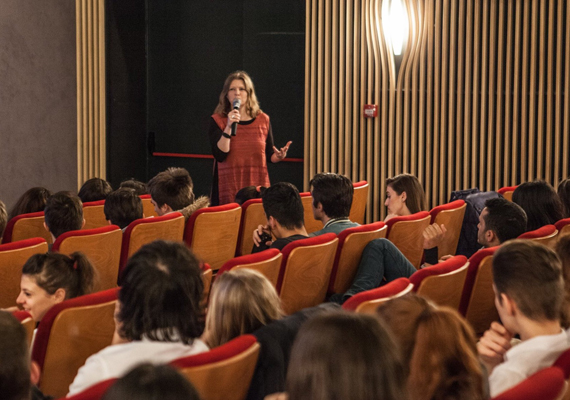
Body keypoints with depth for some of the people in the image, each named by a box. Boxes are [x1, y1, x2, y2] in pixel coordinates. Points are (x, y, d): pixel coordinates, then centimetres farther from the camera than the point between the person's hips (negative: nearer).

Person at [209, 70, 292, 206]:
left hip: (258, 185, 2)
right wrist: (228, 127, -18)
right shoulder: (218, 121, 1)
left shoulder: (263, 120, 9)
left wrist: (279, 156, -7)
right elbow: (220, 155, -11)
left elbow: (269, 155, 15)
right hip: (229, 188, -2)